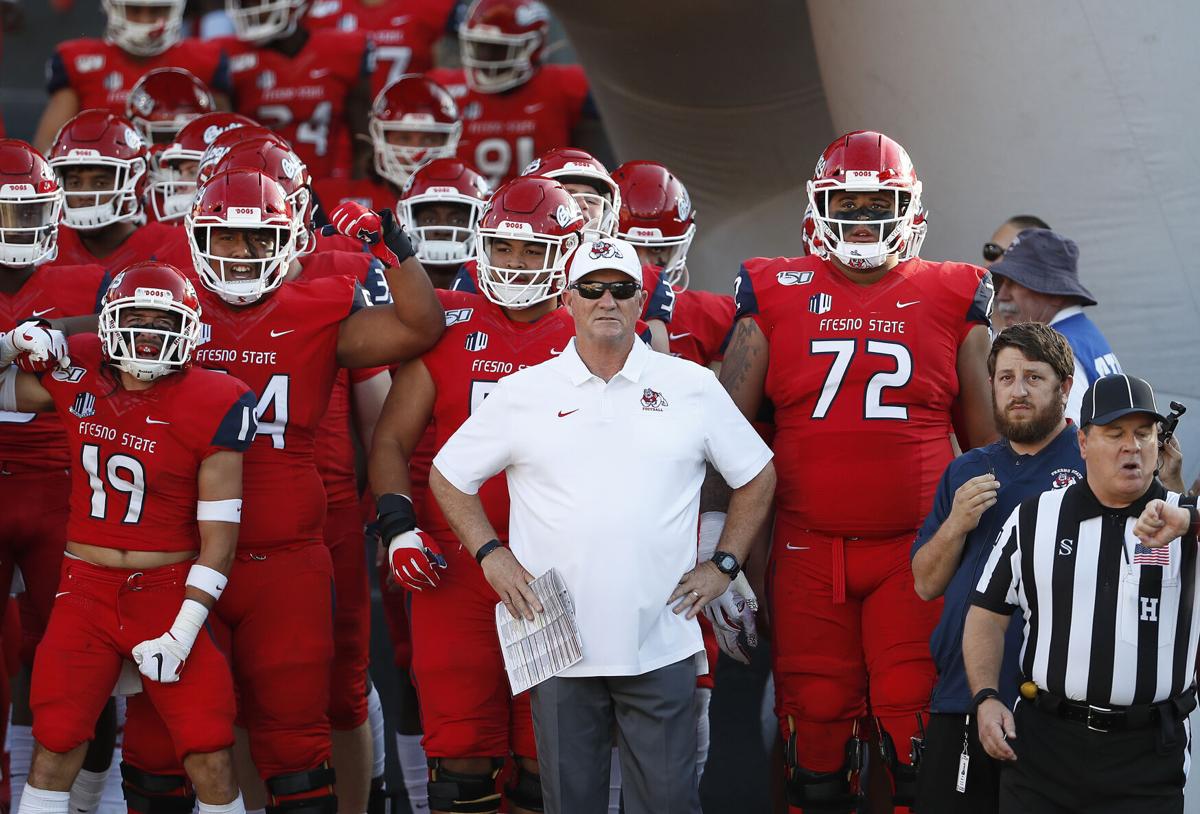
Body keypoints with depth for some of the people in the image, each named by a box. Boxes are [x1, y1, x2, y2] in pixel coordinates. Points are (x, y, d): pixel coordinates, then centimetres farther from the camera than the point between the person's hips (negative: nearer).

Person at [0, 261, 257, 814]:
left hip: (167, 593, -3)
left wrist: (183, 632, -13)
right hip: (85, 590, 3)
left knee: (210, 762, -4)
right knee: (54, 753, 2)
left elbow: (218, 534, -10)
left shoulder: (213, 407, -11)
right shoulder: (75, 375, 0)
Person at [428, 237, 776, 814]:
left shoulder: (693, 388, 4)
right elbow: (448, 475, 12)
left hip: (660, 642, 0)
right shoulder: (524, 394, 3)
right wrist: (491, 554, 2)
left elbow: (757, 476, 14)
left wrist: (723, 565, 7)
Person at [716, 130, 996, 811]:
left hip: (917, 553, -1)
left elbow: (989, 441, 12)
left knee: (917, 724, -5)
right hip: (809, 553, 1)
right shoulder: (775, 295, 8)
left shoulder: (952, 299, 7)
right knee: (816, 724, 3)